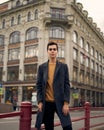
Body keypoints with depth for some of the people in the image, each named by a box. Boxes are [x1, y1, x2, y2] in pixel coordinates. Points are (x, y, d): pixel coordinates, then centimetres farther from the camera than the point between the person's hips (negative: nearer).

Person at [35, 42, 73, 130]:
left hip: (60, 101, -1)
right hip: (46, 103, 1)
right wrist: (40, 101, -3)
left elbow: (67, 85, 1)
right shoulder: (42, 67, 7)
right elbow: (39, 85, 6)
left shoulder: (63, 66, 5)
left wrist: (66, 103, -7)